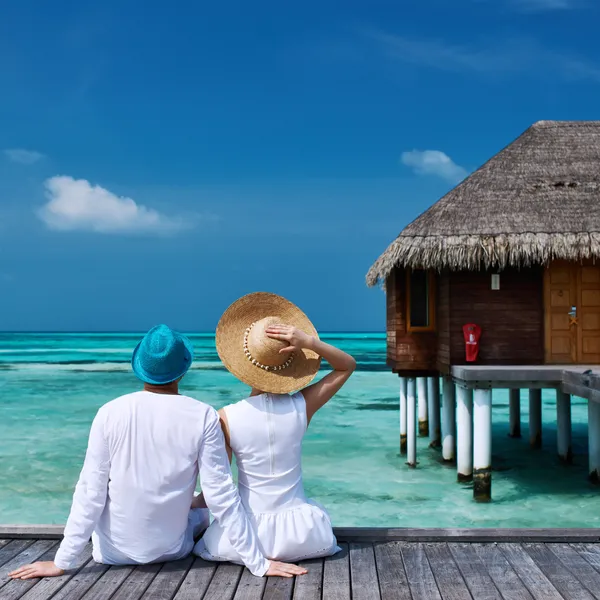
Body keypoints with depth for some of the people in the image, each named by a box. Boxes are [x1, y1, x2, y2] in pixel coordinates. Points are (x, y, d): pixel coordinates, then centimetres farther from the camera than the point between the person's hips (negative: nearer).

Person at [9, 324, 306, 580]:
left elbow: (90, 492, -14)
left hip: (115, 551, 1)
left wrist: (61, 562, -5)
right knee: (205, 512, 31)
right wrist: (259, 564, -9)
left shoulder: (110, 412, -15)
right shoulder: (204, 417, -17)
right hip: (170, 550, -1)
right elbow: (221, 496, -16)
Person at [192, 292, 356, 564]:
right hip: (302, 535, 1)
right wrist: (310, 343, -13)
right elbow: (348, 365, 3)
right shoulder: (301, 407, -12)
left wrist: (192, 502, 13)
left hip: (249, 536, 0)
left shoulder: (225, 418, -15)